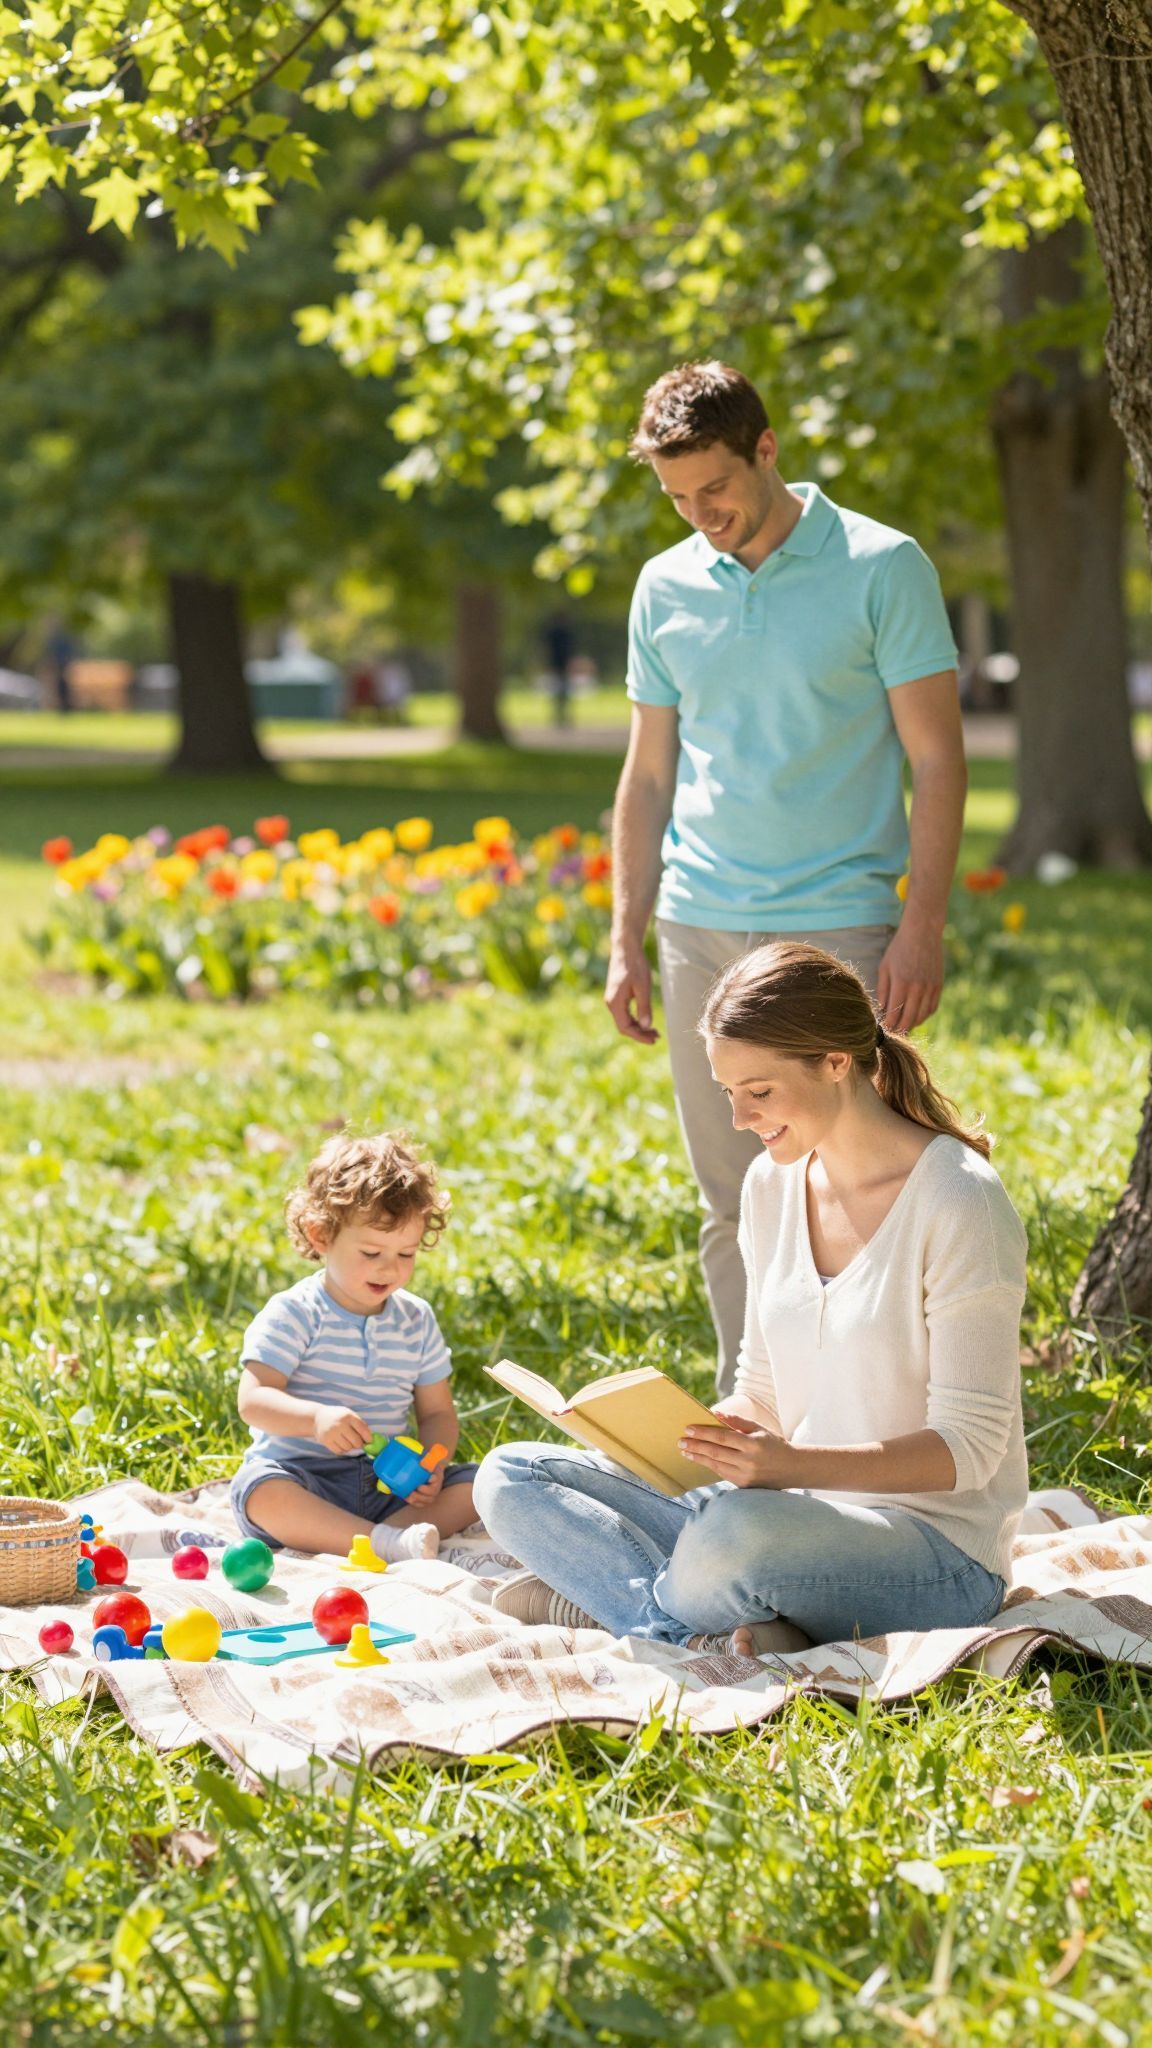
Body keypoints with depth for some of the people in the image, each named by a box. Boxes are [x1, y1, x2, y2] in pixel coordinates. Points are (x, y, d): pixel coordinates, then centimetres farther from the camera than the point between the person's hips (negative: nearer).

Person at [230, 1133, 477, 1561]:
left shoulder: (416, 1321, 9)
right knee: (261, 1492, -36)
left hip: (388, 1487, 5)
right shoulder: (294, 1314, -5)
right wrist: (316, 1418, -36)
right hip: (305, 1480, -4)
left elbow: (437, 1412, 11)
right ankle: (388, 1543, -43)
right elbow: (253, 1399, -15)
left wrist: (431, 1465, -12)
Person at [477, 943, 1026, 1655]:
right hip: (795, 1518, 8)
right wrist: (693, 1428, -7)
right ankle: (737, 1633, -20)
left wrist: (793, 1463, -29)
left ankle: (590, 1603, -12)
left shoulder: (958, 1202, -15)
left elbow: (968, 1448, -16)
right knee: (510, 1477, -5)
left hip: (941, 1550, -8)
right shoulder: (774, 1184, 8)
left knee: (733, 1533, -41)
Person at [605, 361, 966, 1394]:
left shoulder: (883, 568, -4)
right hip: (703, 931, 4)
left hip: (839, 927, -4)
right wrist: (626, 941, 11)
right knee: (732, 1204, 7)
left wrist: (924, 929, -11)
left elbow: (937, 760, -4)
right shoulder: (666, 588, 10)